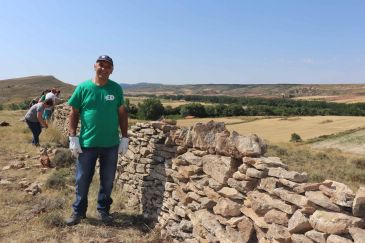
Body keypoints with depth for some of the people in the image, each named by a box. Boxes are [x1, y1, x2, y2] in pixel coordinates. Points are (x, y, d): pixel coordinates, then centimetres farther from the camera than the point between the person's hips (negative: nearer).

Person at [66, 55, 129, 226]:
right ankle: (78, 211, 30)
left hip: (111, 144, 1)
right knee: (82, 180, 10)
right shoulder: (83, 87, -2)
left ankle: (103, 209, 31)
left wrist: (125, 138, 1)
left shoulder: (116, 89, 1)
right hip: (87, 143, -1)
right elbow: (74, 113, 1)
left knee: (107, 180, 13)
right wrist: (73, 137, -6)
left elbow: (122, 114, 5)